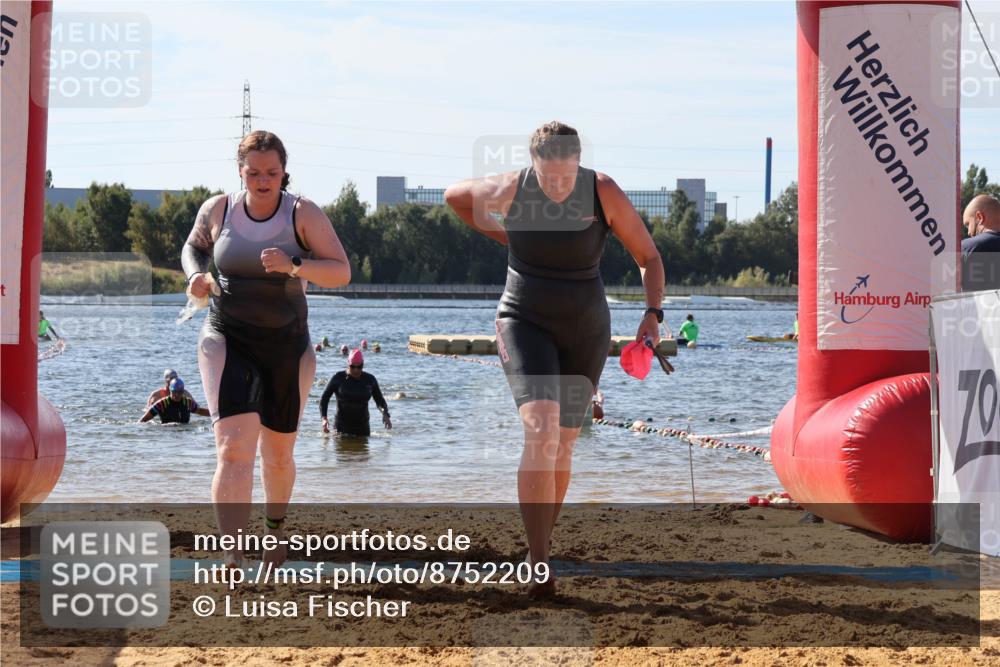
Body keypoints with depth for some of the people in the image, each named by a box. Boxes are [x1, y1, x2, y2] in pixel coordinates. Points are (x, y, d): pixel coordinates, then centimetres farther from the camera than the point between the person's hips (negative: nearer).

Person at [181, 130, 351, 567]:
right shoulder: (217, 210, -2)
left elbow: (341, 273, -11)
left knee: (278, 454, 16)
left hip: (286, 346, 1)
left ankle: (275, 526, 46)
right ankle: (232, 555, -28)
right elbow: (195, 246, 19)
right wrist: (195, 274, -4)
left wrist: (293, 265, -28)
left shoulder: (303, 214, -8)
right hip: (227, 341, -1)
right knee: (234, 447, -20)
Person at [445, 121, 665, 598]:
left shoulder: (605, 194, -15)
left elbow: (649, 258, -5)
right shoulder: (508, 191, -15)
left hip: (584, 331, 2)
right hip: (525, 324, -2)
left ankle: (541, 544, 33)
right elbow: (454, 196, 7)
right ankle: (539, 565, -23)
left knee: (561, 446, 11)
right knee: (541, 432, -23)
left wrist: (652, 315, -19)